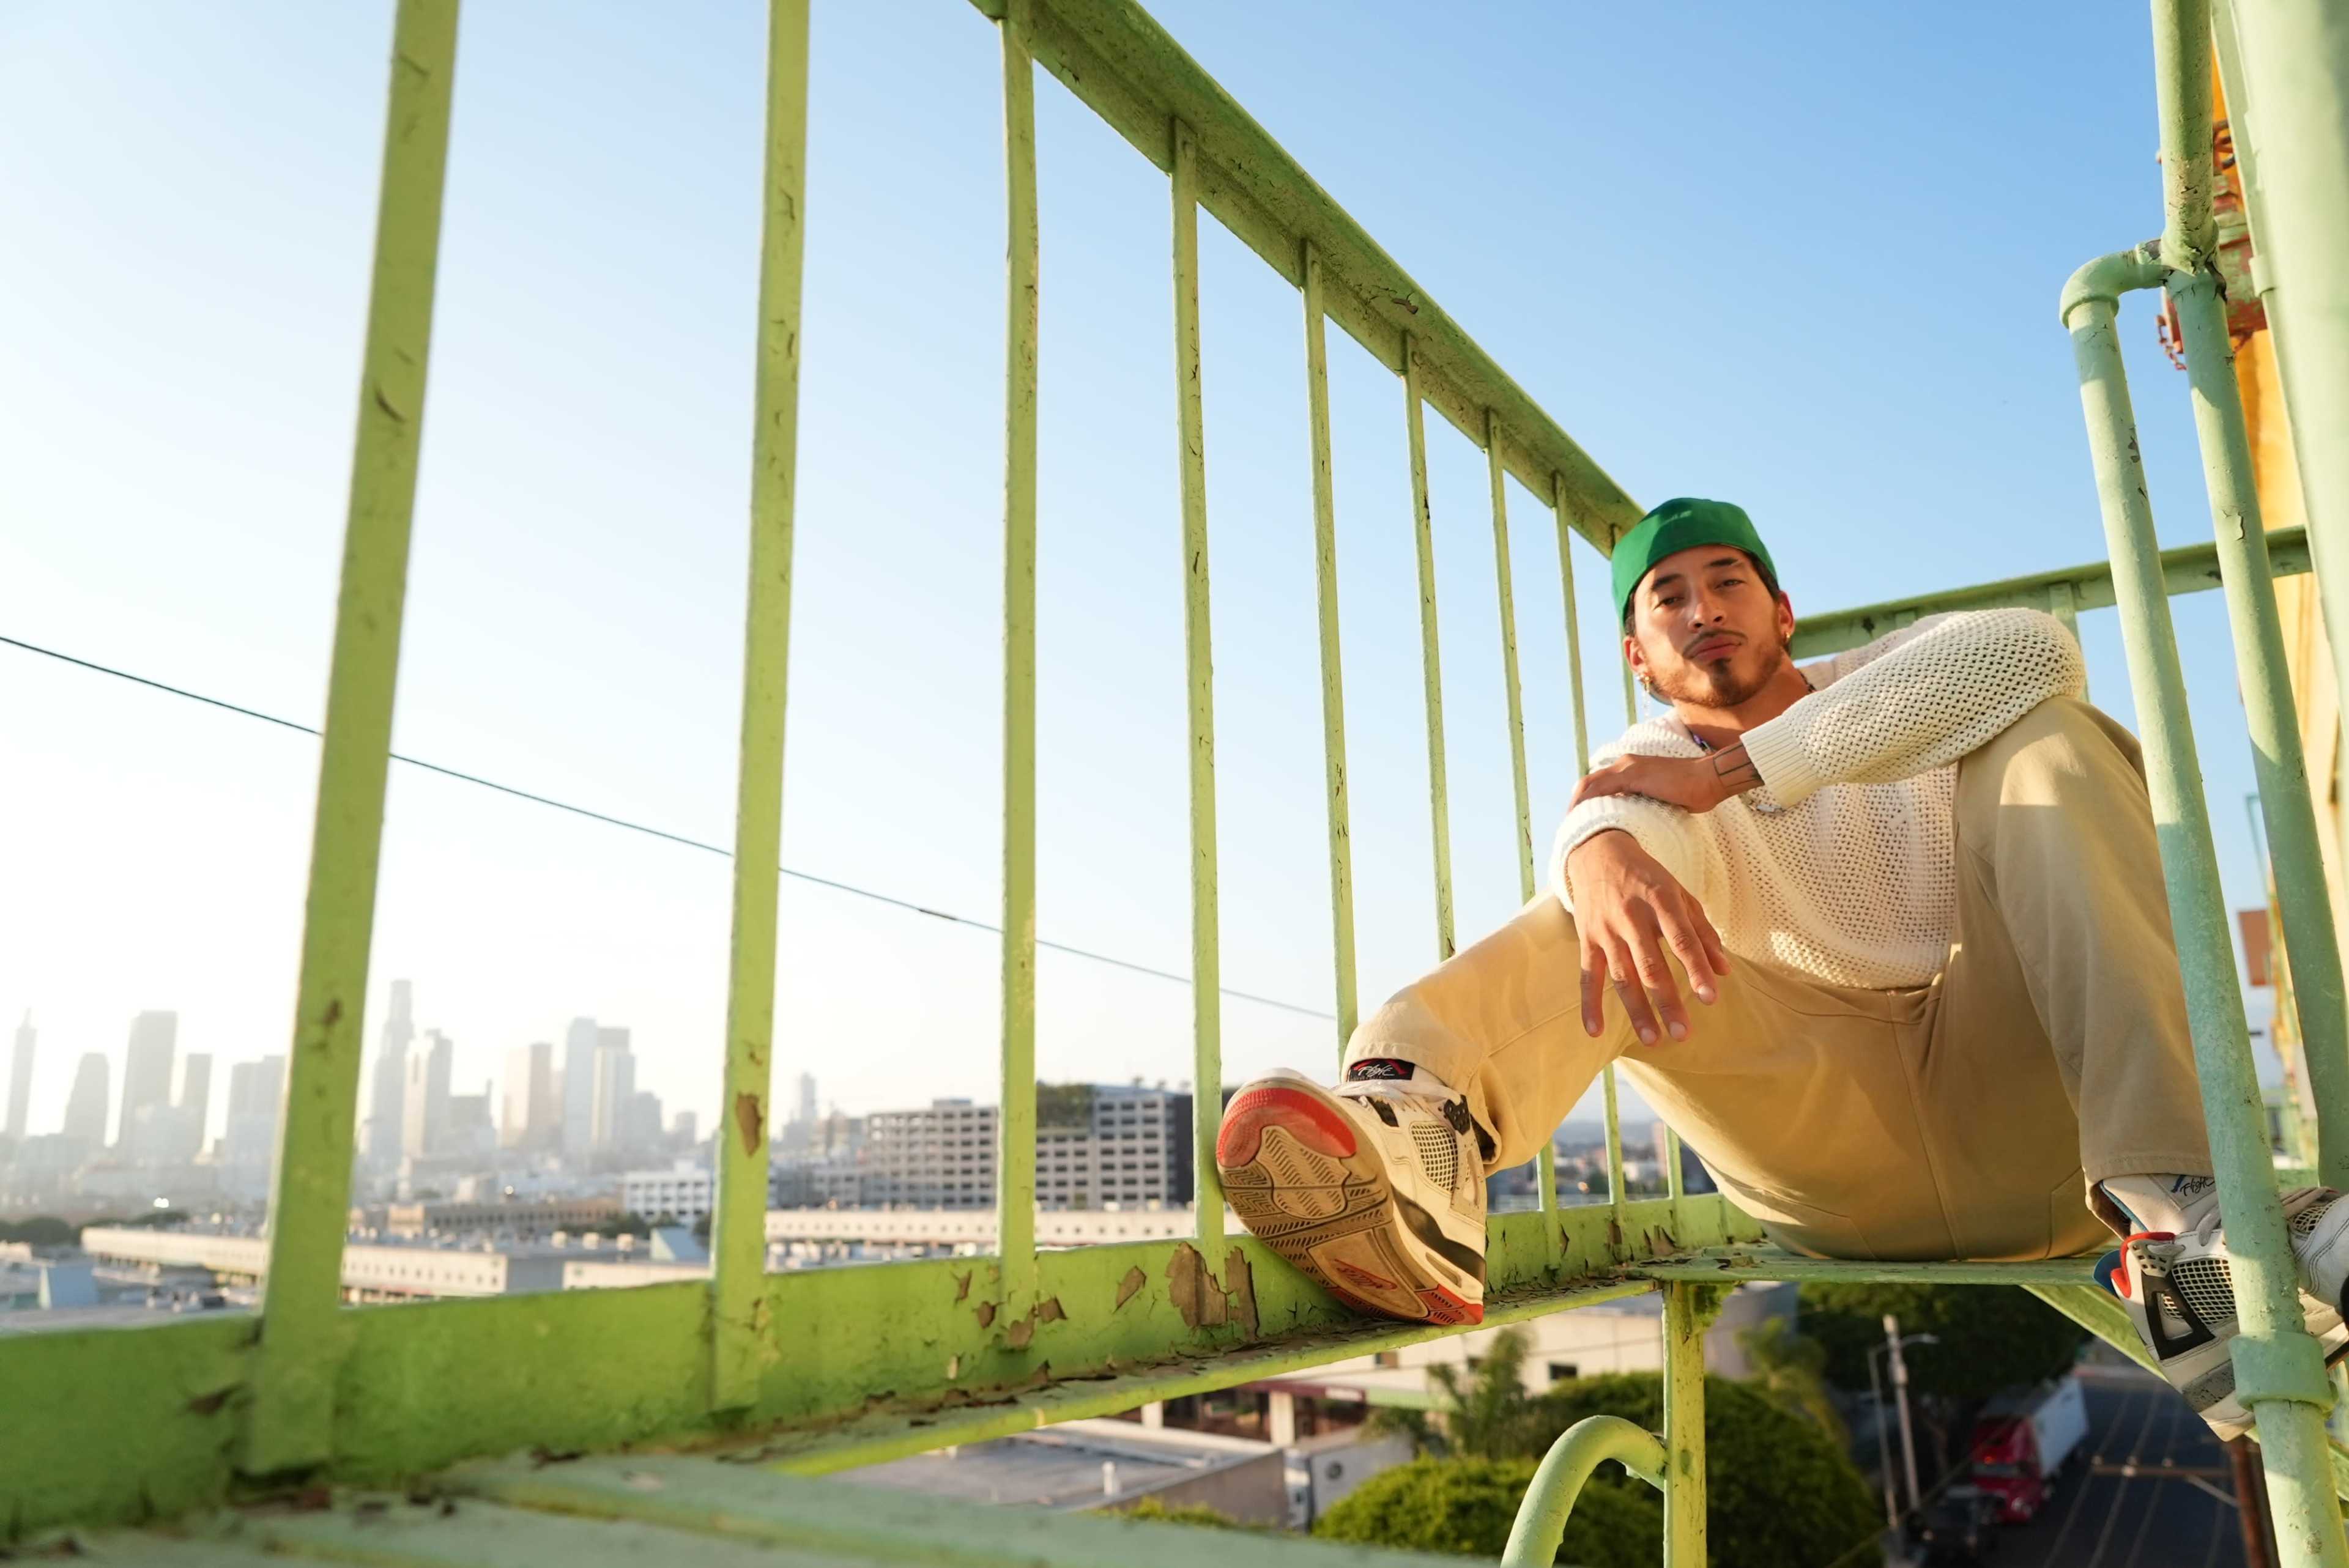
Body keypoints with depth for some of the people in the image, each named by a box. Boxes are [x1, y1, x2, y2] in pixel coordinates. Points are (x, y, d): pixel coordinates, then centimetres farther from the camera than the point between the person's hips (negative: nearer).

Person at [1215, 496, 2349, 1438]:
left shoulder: (1889, 682, 13)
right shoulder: (1648, 763, 13)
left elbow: (2032, 649, -13)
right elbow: (1605, 814, -15)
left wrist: (1734, 768, -19)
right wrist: (1600, 850, -42)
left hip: (2023, 1109, 0)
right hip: (1841, 1181, 0)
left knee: (2041, 735, -15)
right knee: (1642, 861, -17)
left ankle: (2178, 1209, -33)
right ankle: (1418, 1118, -48)